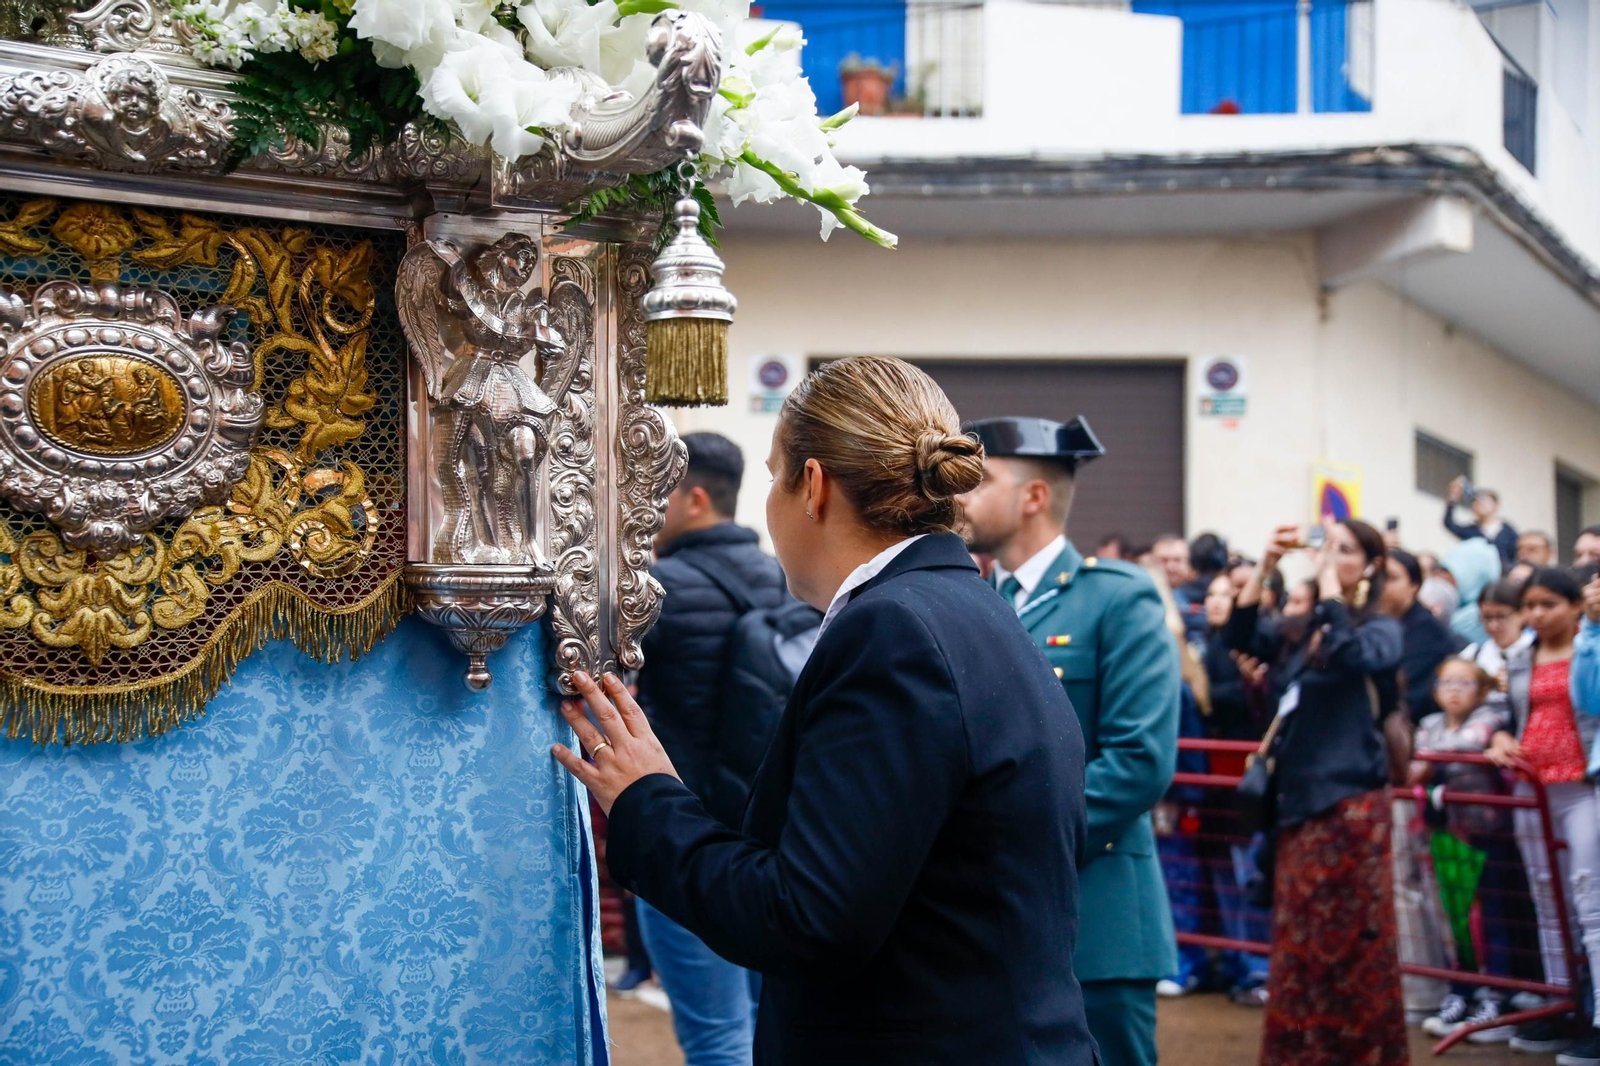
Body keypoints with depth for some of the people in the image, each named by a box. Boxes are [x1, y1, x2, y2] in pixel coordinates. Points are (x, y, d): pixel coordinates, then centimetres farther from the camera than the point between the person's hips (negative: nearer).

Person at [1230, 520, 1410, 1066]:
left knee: (1349, 939, -2)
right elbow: (1240, 637, 6)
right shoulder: (1302, 630, 15)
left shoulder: (1381, 630, -4)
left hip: (1347, 801, -6)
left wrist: (1328, 582, -17)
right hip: (1300, 798, 7)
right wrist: (1265, 566, -3)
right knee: (1300, 939, 11)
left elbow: (1350, 653, -24)